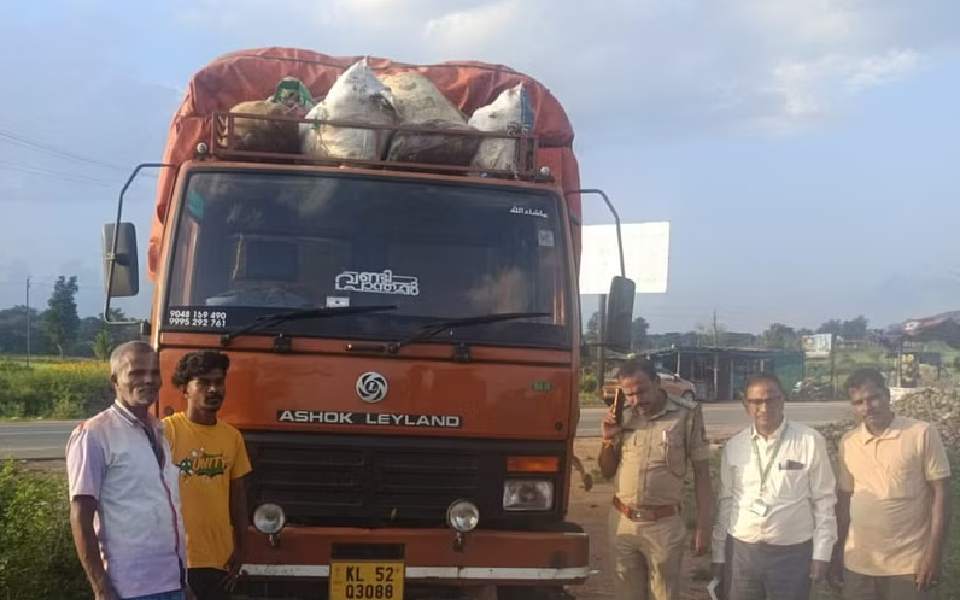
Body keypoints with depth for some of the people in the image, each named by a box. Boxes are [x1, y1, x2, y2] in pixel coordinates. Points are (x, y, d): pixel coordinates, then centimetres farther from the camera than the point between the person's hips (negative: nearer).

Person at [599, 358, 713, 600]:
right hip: (622, 522, 4)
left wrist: (703, 526, -6)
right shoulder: (622, 416, 2)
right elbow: (607, 472, 13)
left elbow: (701, 473, -3)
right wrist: (609, 438, -5)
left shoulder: (687, 414, -9)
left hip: (664, 526, -4)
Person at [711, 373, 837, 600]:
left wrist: (821, 553, -2)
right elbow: (726, 502, 9)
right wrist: (719, 554, 9)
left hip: (792, 553, -2)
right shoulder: (733, 446, 4)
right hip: (740, 551, 3)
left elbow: (823, 500, -1)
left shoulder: (811, 441, -5)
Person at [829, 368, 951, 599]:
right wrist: (837, 553, 9)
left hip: (908, 564, -3)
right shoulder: (848, 442, 4)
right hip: (858, 563, 3)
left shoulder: (922, 434, -7)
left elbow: (941, 494, -6)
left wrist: (934, 554, -10)